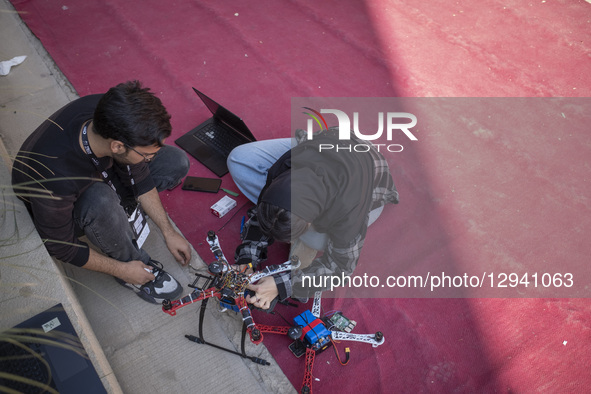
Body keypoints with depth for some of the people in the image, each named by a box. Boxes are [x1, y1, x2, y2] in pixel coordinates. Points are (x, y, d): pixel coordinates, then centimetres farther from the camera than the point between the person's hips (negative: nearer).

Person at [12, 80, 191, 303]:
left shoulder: (110, 114, -28)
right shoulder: (54, 178, -44)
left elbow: (138, 175, -11)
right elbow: (60, 247, -26)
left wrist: (168, 231, -8)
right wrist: (122, 270, -18)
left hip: (98, 176, 5)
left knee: (175, 162, -9)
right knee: (100, 201, -41)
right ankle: (130, 260, -13)